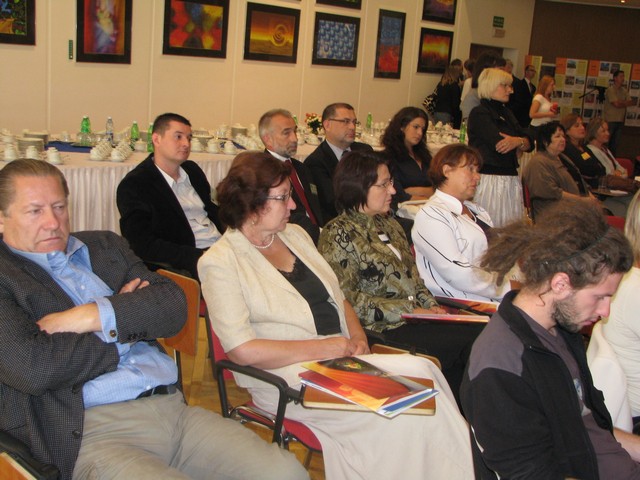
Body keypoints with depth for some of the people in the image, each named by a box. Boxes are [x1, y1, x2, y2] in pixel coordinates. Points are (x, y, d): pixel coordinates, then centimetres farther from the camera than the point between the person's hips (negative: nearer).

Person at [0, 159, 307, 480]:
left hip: (174, 408, 6)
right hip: (93, 432, -6)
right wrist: (128, 322, -2)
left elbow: (173, 306, 7)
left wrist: (97, 316, -10)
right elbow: (30, 367, -15)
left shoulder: (104, 246, 20)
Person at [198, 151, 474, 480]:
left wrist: (356, 336, 2)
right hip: (285, 376, -6)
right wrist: (326, 347, -15)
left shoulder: (294, 234, 15)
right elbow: (242, 350, -16)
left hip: (341, 357, 6)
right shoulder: (220, 262, -7)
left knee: (422, 371, -21)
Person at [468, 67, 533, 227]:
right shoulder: (480, 113, -5)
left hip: (511, 180, 8)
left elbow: (530, 143, 15)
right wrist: (521, 142, 3)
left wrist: (518, 141, -9)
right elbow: (499, 144, -17)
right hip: (489, 179, -8)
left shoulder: (506, 113, 20)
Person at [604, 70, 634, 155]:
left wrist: (621, 102, -14)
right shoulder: (610, 90, -11)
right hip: (610, 120, -6)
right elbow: (617, 104, -19)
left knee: (615, 142, 10)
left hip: (620, 121, 6)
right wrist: (625, 103, -1)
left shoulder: (624, 91, 9)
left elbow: (631, 102, 1)